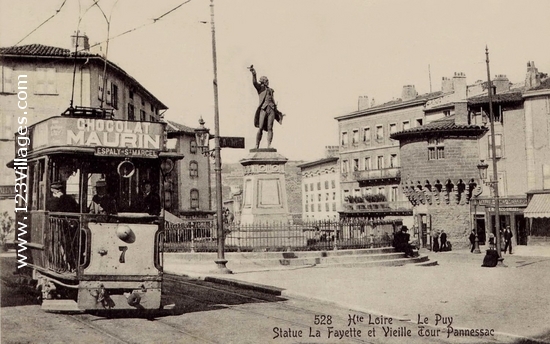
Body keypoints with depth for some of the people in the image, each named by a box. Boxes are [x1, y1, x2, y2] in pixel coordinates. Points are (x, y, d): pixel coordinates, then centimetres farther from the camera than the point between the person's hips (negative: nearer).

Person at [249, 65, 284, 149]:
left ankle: (269, 145, -10)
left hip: (271, 109, 4)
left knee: (270, 128, -6)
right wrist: (254, 74, -26)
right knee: (260, 128, -10)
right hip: (263, 109, -4)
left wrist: (278, 112, 29)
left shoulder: (271, 90, 25)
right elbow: (254, 82, -9)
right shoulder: (260, 88, 11)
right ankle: (257, 146, -7)